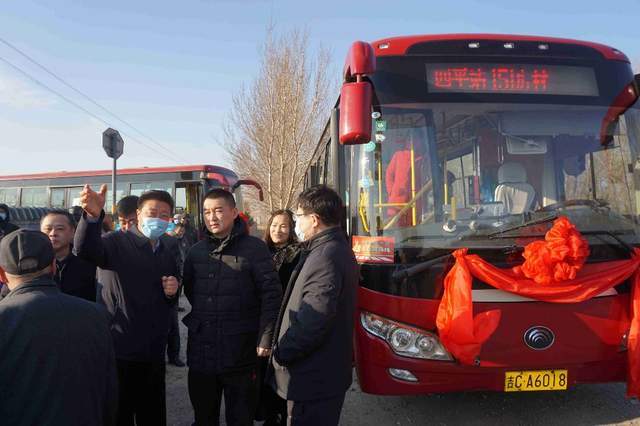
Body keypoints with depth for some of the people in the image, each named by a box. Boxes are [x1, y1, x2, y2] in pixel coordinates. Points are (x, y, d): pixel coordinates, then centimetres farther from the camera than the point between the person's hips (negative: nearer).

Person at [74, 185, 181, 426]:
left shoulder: (170, 247, 9)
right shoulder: (118, 242, -9)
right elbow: (86, 250, -31)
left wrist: (173, 289, -3)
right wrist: (93, 215, -50)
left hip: (154, 350, 5)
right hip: (119, 349, -5)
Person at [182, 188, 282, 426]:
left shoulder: (254, 248, -7)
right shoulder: (196, 252, 8)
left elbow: (271, 295, -11)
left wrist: (265, 339, -15)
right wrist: (201, 320, 9)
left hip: (240, 354, -4)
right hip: (200, 354, 5)